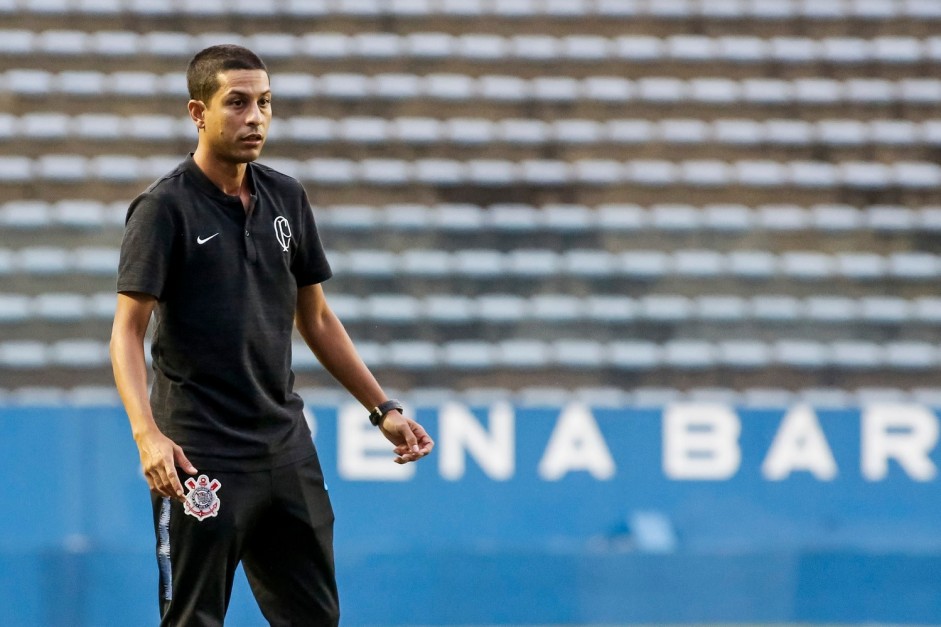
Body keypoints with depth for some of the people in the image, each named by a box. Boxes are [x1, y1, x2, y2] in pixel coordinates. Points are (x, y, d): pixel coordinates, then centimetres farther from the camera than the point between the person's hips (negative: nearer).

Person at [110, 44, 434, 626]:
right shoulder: (165, 208, -8)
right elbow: (128, 331, -13)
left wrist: (383, 409, 17)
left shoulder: (287, 198, 10)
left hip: (286, 446, 6)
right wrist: (147, 433, -28)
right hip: (201, 457, -6)